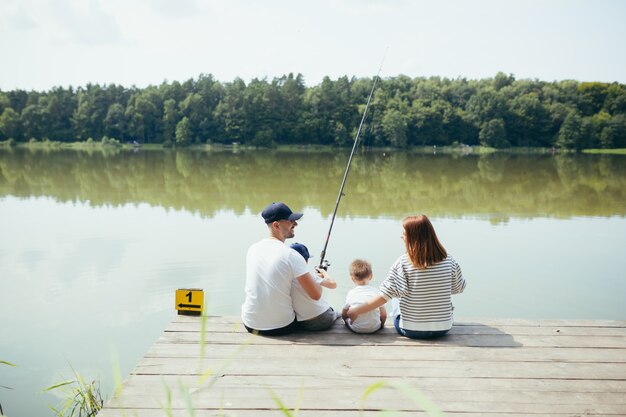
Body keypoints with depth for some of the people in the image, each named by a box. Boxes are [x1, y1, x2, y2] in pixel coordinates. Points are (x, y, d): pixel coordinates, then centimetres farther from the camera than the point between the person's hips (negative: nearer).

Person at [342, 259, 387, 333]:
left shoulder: (351, 293, -7)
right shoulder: (376, 292, -7)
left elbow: (344, 314, -1)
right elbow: (384, 315, -4)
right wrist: (381, 324, 17)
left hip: (355, 329, 0)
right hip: (374, 328, 0)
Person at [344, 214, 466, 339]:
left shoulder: (403, 263, -16)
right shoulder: (448, 260, -8)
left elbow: (385, 295, -15)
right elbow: (458, 288, 7)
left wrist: (355, 311, -6)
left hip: (412, 330, 0)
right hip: (443, 329, 0)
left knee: (397, 318, 32)